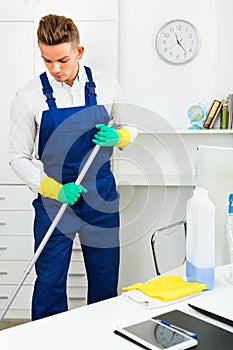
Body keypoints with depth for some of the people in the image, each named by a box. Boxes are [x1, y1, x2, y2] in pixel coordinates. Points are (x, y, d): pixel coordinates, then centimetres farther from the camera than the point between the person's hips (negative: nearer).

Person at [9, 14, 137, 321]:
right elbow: (19, 157, -4)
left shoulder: (107, 86, -2)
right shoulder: (29, 97, -8)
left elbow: (130, 129, 12)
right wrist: (56, 189, -18)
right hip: (54, 203, -2)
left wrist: (118, 136, -12)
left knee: (105, 283, 12)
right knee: (50, 284, 4)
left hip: (103, 201, 2)